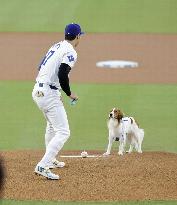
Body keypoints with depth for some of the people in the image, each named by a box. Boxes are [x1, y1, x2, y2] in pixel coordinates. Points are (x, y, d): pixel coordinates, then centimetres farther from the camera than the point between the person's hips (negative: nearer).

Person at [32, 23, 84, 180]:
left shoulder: (57, 46, 15)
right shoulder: (70, 52, -12)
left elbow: (41, 67, 19)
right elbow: (62, 75, -25)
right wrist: (69, 93, -9)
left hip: (37, 91, 10)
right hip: (49, 94, -10)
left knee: (52, 125, 30)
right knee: (63, 132, -11)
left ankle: (51, 160, 43)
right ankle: (42, 166, -21)